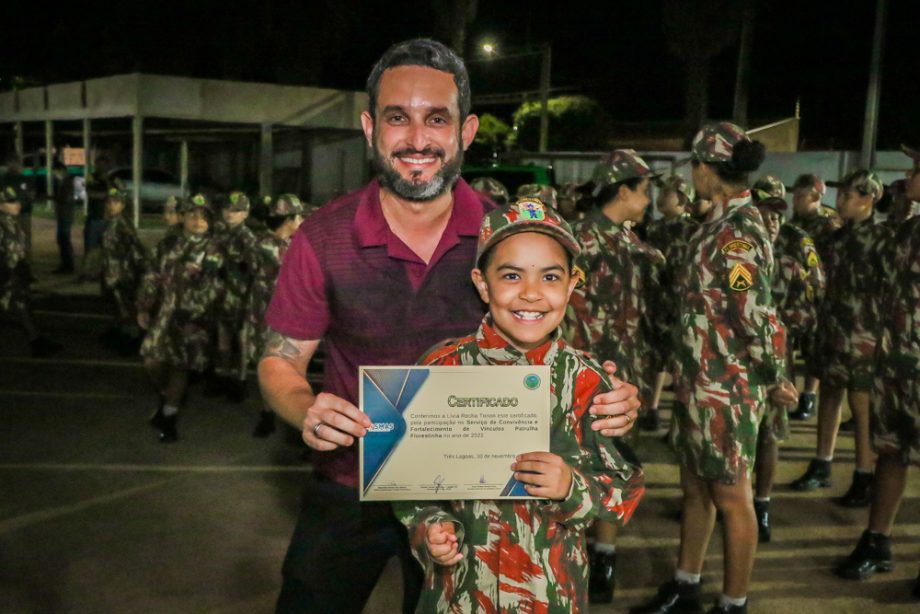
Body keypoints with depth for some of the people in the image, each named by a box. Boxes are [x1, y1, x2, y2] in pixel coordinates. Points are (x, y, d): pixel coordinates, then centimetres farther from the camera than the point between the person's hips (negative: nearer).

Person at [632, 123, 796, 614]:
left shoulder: (736, 232, -20)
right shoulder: (720, 224, 9)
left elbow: (759, 316, -23)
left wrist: (775, 379, -11)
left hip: (726, 388, -9)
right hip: (698, 382, 9)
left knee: (731, 499, 6)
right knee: (695, 489, 19)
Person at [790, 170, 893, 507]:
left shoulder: (883, 237, -8)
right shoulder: (839, 236, 12)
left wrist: (884, 330, -16)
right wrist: (823, 323, 13)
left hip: (863, 332, -6)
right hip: (833, 327, 7)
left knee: (861, 404, -1)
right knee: (829, 396, 12)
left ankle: (865, 478, 9)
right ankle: (821, 466, 22)